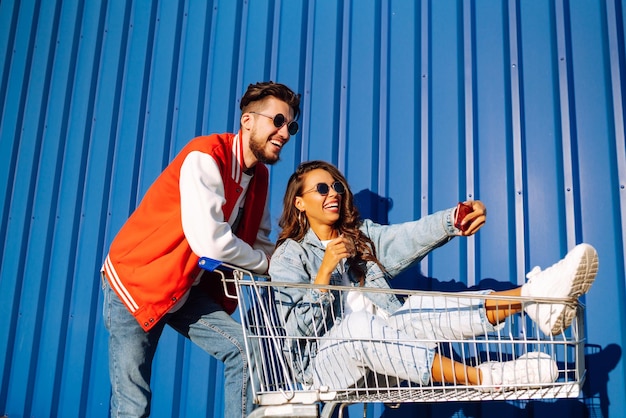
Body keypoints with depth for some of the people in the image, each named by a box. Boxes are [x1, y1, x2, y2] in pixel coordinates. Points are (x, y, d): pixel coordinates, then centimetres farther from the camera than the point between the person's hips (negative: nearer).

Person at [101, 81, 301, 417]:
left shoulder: (259, 176, 4)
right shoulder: (205, 157, -22)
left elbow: (261, 242, 12)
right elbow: (209, 241, -30)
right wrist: (263, 263, -14)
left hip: (189, 291, 7)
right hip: (135, 281, -7)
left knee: (246, 350, -8)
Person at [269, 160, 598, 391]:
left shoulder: (361, 235, 13)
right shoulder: (288, 256, 1)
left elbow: (407, 238, -8)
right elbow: (299, 327, -10)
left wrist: (452, 221, -27)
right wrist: (325, 270, -21)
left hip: (381, 345, 4)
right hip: (327, 357, -4)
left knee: (420, 308, -24)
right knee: (357, 323, -35)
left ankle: (533, 296, -43)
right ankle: (479, 376, -41)